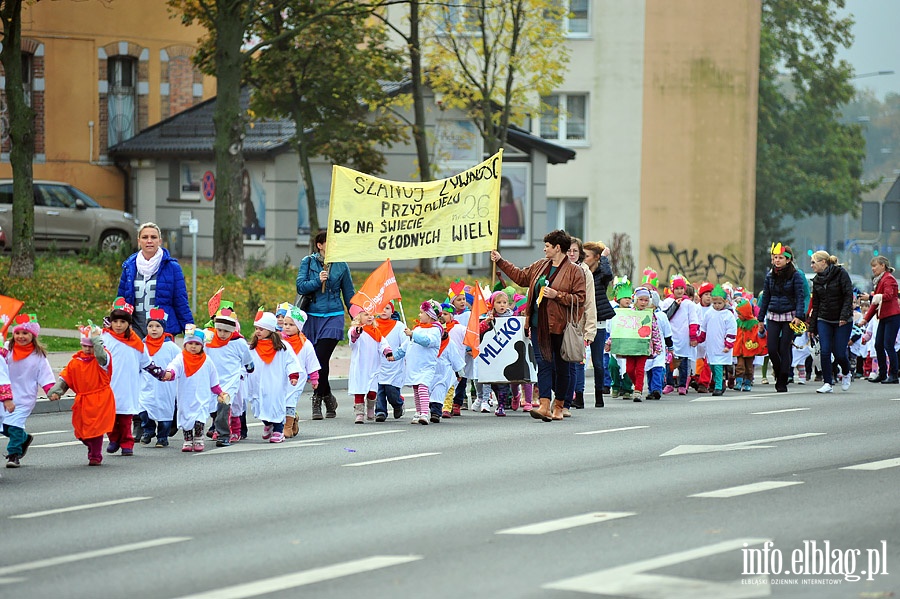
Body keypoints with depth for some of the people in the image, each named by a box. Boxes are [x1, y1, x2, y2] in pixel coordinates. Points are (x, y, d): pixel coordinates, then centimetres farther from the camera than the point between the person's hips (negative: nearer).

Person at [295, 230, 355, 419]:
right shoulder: (308, 262, 5)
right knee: (316, 361, 3)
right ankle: (328, 397, 19)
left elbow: (349, 293, 13)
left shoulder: (341, 265, 7)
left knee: (321, 359, -13)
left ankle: (318, 400, -4)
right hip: (312, 317, 1)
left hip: (333, 317, -1)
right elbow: (301, 287, -2)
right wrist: (318, 281, -18)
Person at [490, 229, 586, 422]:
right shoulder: (540, 265, 14)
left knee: (561, 366, 6)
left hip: (560, 326, -5)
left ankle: (558, 406, 17)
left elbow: (579, 298, -10)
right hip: (540, 325, 5)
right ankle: (544, 406, -14)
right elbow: (520, 276, 28)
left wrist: (556, 295, -17)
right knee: (543, 363, -6)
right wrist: (500, 261, 28)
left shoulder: (574, 271, -5)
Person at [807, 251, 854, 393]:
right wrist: (812, 326, 10)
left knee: (839, 353, -5)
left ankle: (846, 373, 25)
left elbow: (849, 295, -13)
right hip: (824, 321, 4)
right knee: (825, 352, -9)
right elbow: (815, 304, 13)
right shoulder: (817, 280, 9)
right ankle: (827, 383, -3)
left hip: (842, 321, -4)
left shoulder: (841, 273, -7)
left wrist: (844, 315, -23)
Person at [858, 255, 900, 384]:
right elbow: (875, 303, 23)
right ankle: (882, 374, 17)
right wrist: (866, 319, 20)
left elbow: (889, 295, -25)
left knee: (888, 345, -11)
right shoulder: (879, 280, 20)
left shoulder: (888, 279, -8)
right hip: (883, 317, 10)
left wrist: (878, 297, -34)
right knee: (878, 345, 9)